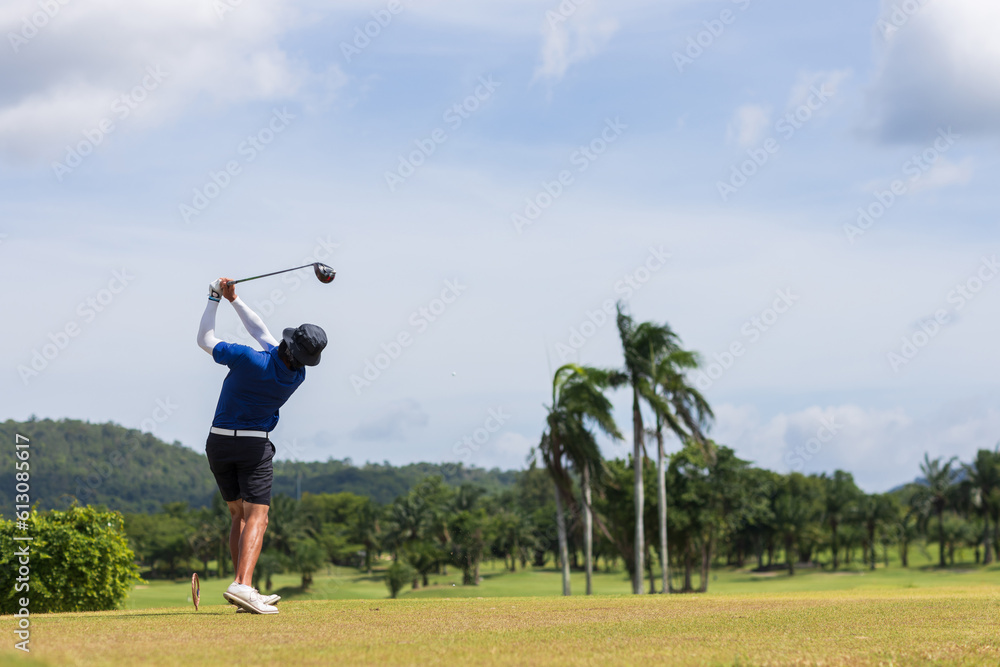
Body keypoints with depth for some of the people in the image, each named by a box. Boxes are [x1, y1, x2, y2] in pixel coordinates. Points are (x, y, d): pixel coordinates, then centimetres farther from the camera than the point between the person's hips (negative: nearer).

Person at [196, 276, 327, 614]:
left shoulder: (249, 359, -21)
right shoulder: (297, 377, -8)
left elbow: (205, 339, -5)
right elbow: (261, 332, 2)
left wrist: (215, 300, 5)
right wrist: (234, 299, 3)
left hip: (218, 443, 1)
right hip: (254, 446, -1)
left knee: (239, 514, 12)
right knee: (256, 518, -8)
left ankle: (245, 590, 6)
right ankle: (242, 585, -31)